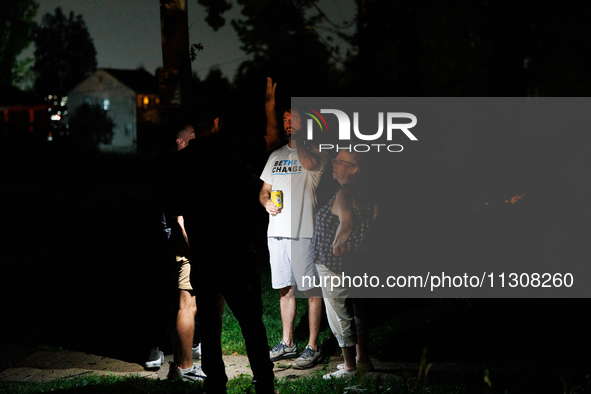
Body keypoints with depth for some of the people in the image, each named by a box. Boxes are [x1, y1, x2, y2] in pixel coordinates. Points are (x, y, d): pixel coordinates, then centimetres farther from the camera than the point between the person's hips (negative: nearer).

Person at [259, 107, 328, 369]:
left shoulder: (316, 153, -2)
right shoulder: (276, 156, 17)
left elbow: (308, 163, -27)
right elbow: (264, 190, 22)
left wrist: (297, 139, -15)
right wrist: (266, 202, 0)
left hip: (304, 232, -6)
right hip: (276, 232, 6)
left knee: (312, 290, -3)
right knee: (284, 288, 12)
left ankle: (313, 347, 2)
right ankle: (287, 344, 22)